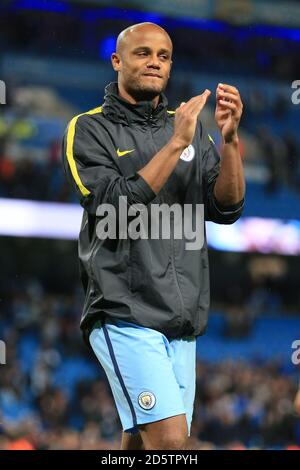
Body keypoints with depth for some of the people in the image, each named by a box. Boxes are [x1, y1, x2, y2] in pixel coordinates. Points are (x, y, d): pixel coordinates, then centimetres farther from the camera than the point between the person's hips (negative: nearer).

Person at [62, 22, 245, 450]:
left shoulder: (191, 129, 15)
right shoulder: (89, 130, 1)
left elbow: (227, 209, 4)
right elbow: (116, 206, -14)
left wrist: (229, 139, -10)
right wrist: (175, 144, -17)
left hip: (183, 319, 5)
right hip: (126, 314, -5)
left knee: (142, 441, 6)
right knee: (170, 440, -18)